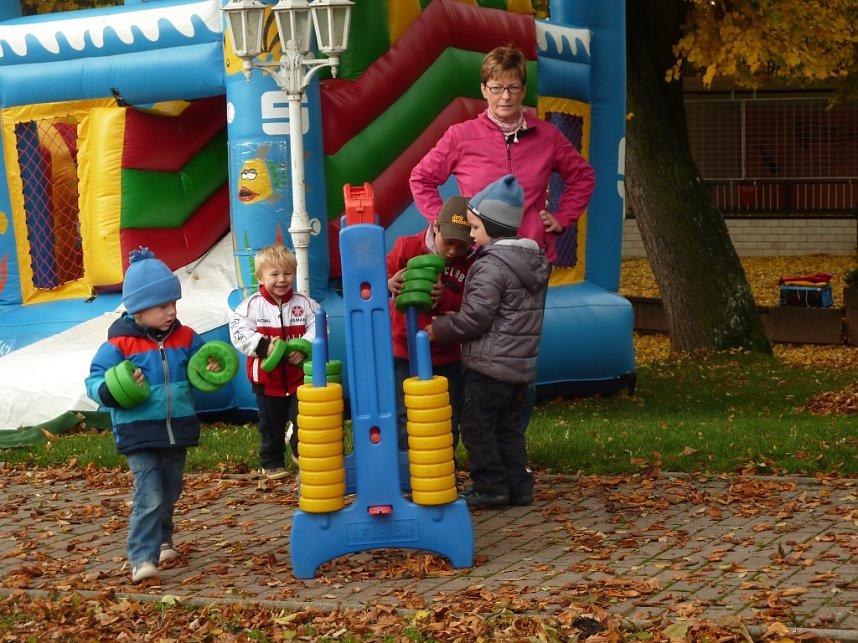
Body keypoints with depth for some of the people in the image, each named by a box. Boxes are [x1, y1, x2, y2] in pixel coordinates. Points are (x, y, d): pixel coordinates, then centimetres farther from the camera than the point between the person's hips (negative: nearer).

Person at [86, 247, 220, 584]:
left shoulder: (185, 338, 3)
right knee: (149, 496, -14)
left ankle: (161, 540, 40)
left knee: (170, 494, 18)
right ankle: (143, 558, -10)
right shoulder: (119, 344, -11)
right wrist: (112, 391, -30)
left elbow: (202, 366, 17)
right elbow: (94, 381, -10)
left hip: (178, 430, 5)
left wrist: (211, 370, -6)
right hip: (139, 435, -5)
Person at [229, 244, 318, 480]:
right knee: (271, 424, 11)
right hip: (267, 378, -1)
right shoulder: (253, 305, -8)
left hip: (299, 376, 1)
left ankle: (302, 453, 29)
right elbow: (238, 332, -12)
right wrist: (263, 346, -23)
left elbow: (318, 328, -4)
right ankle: (272, 463, 25)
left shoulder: (304, 303, -3)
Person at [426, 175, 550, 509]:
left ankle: (490, 486, 3)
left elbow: (475, 317, -21)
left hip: (489, 365, -9)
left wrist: (438, 329, -6)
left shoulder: (491, 265, -18)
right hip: (521, 365, 9)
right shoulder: (534, 262, 11)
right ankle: (517, 486, 16)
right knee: (509, 427, 15)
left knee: (476, 425, 1)